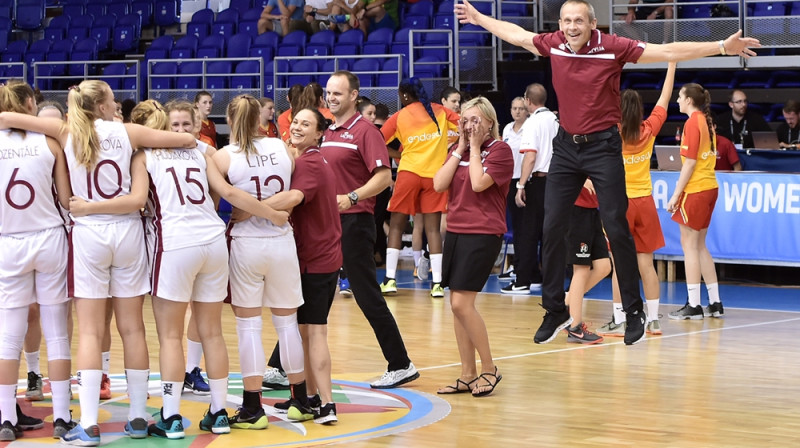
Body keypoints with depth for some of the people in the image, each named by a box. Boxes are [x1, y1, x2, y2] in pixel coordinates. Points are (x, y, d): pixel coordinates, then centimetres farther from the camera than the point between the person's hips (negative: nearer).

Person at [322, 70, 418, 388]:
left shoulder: (365, 131, -9)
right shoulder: (327, 132, 15)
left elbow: (384, 176, -17)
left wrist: (351, 198, -27)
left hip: (354, 223, -8)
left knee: (368, 297, -7)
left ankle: (401, 365, -1)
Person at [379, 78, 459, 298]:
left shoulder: (399, 117, 5)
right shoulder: (440, 111, 8)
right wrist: (452, 147, 14)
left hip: (409, 172, -1)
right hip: (435, 174, 1)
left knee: (396, 226, 9)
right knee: (432, 228, 3)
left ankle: (390, 279, 3)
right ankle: (437, 283, -5)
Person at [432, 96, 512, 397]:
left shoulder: (499, 149, -7)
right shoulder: (459, 151, 14)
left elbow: (479, 183, -20)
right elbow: (439, 184, 1)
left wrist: (475, 148, -9)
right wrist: (460, 148, -1)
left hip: (483, 234, -7)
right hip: (456, 231, 8)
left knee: (462, 303, -13)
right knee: (457, 305, 6)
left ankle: (489, 369, -1)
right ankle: (468, 376, 12)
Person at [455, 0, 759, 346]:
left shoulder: (613, 47, -14)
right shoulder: (552, 45, -3)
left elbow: (668, 51, -17)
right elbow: (514, 34, 16)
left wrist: (722, 46, -23)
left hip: (602, 147, -4)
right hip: (566, 146, 4)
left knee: (616, 229, -6)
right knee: (552, 228, 4)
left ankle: (634, 311, 6)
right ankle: (555, 310, 16)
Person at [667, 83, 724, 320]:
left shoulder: (692, 123, -13)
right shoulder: (706, 121, 12)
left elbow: (690, 163, -16)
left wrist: (676, 194, -14)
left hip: (695, 189, -9)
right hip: (710, 187, 9)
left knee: (689, 245, -4)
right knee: (699, 246, 14)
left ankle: (693, 306, -5)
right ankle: (715, 303, 15)